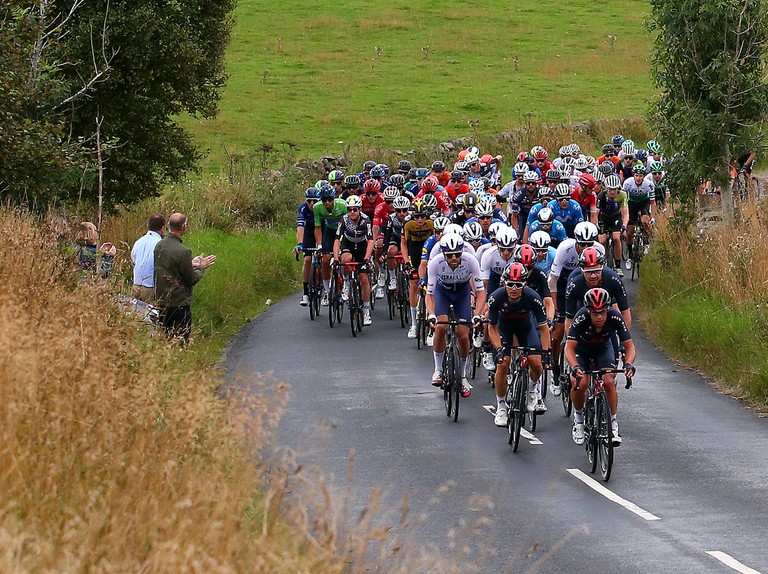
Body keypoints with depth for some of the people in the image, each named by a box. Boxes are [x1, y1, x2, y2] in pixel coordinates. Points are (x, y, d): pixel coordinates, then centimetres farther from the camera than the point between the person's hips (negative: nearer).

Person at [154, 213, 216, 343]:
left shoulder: (159, 246, 2)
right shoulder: (183, 251, -21)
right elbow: (192, 280, -12)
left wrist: (190, 264, 17)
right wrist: (201, 267, 5)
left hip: (161, 301, 7)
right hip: (179, 302, -7)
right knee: (181, 341, 0)